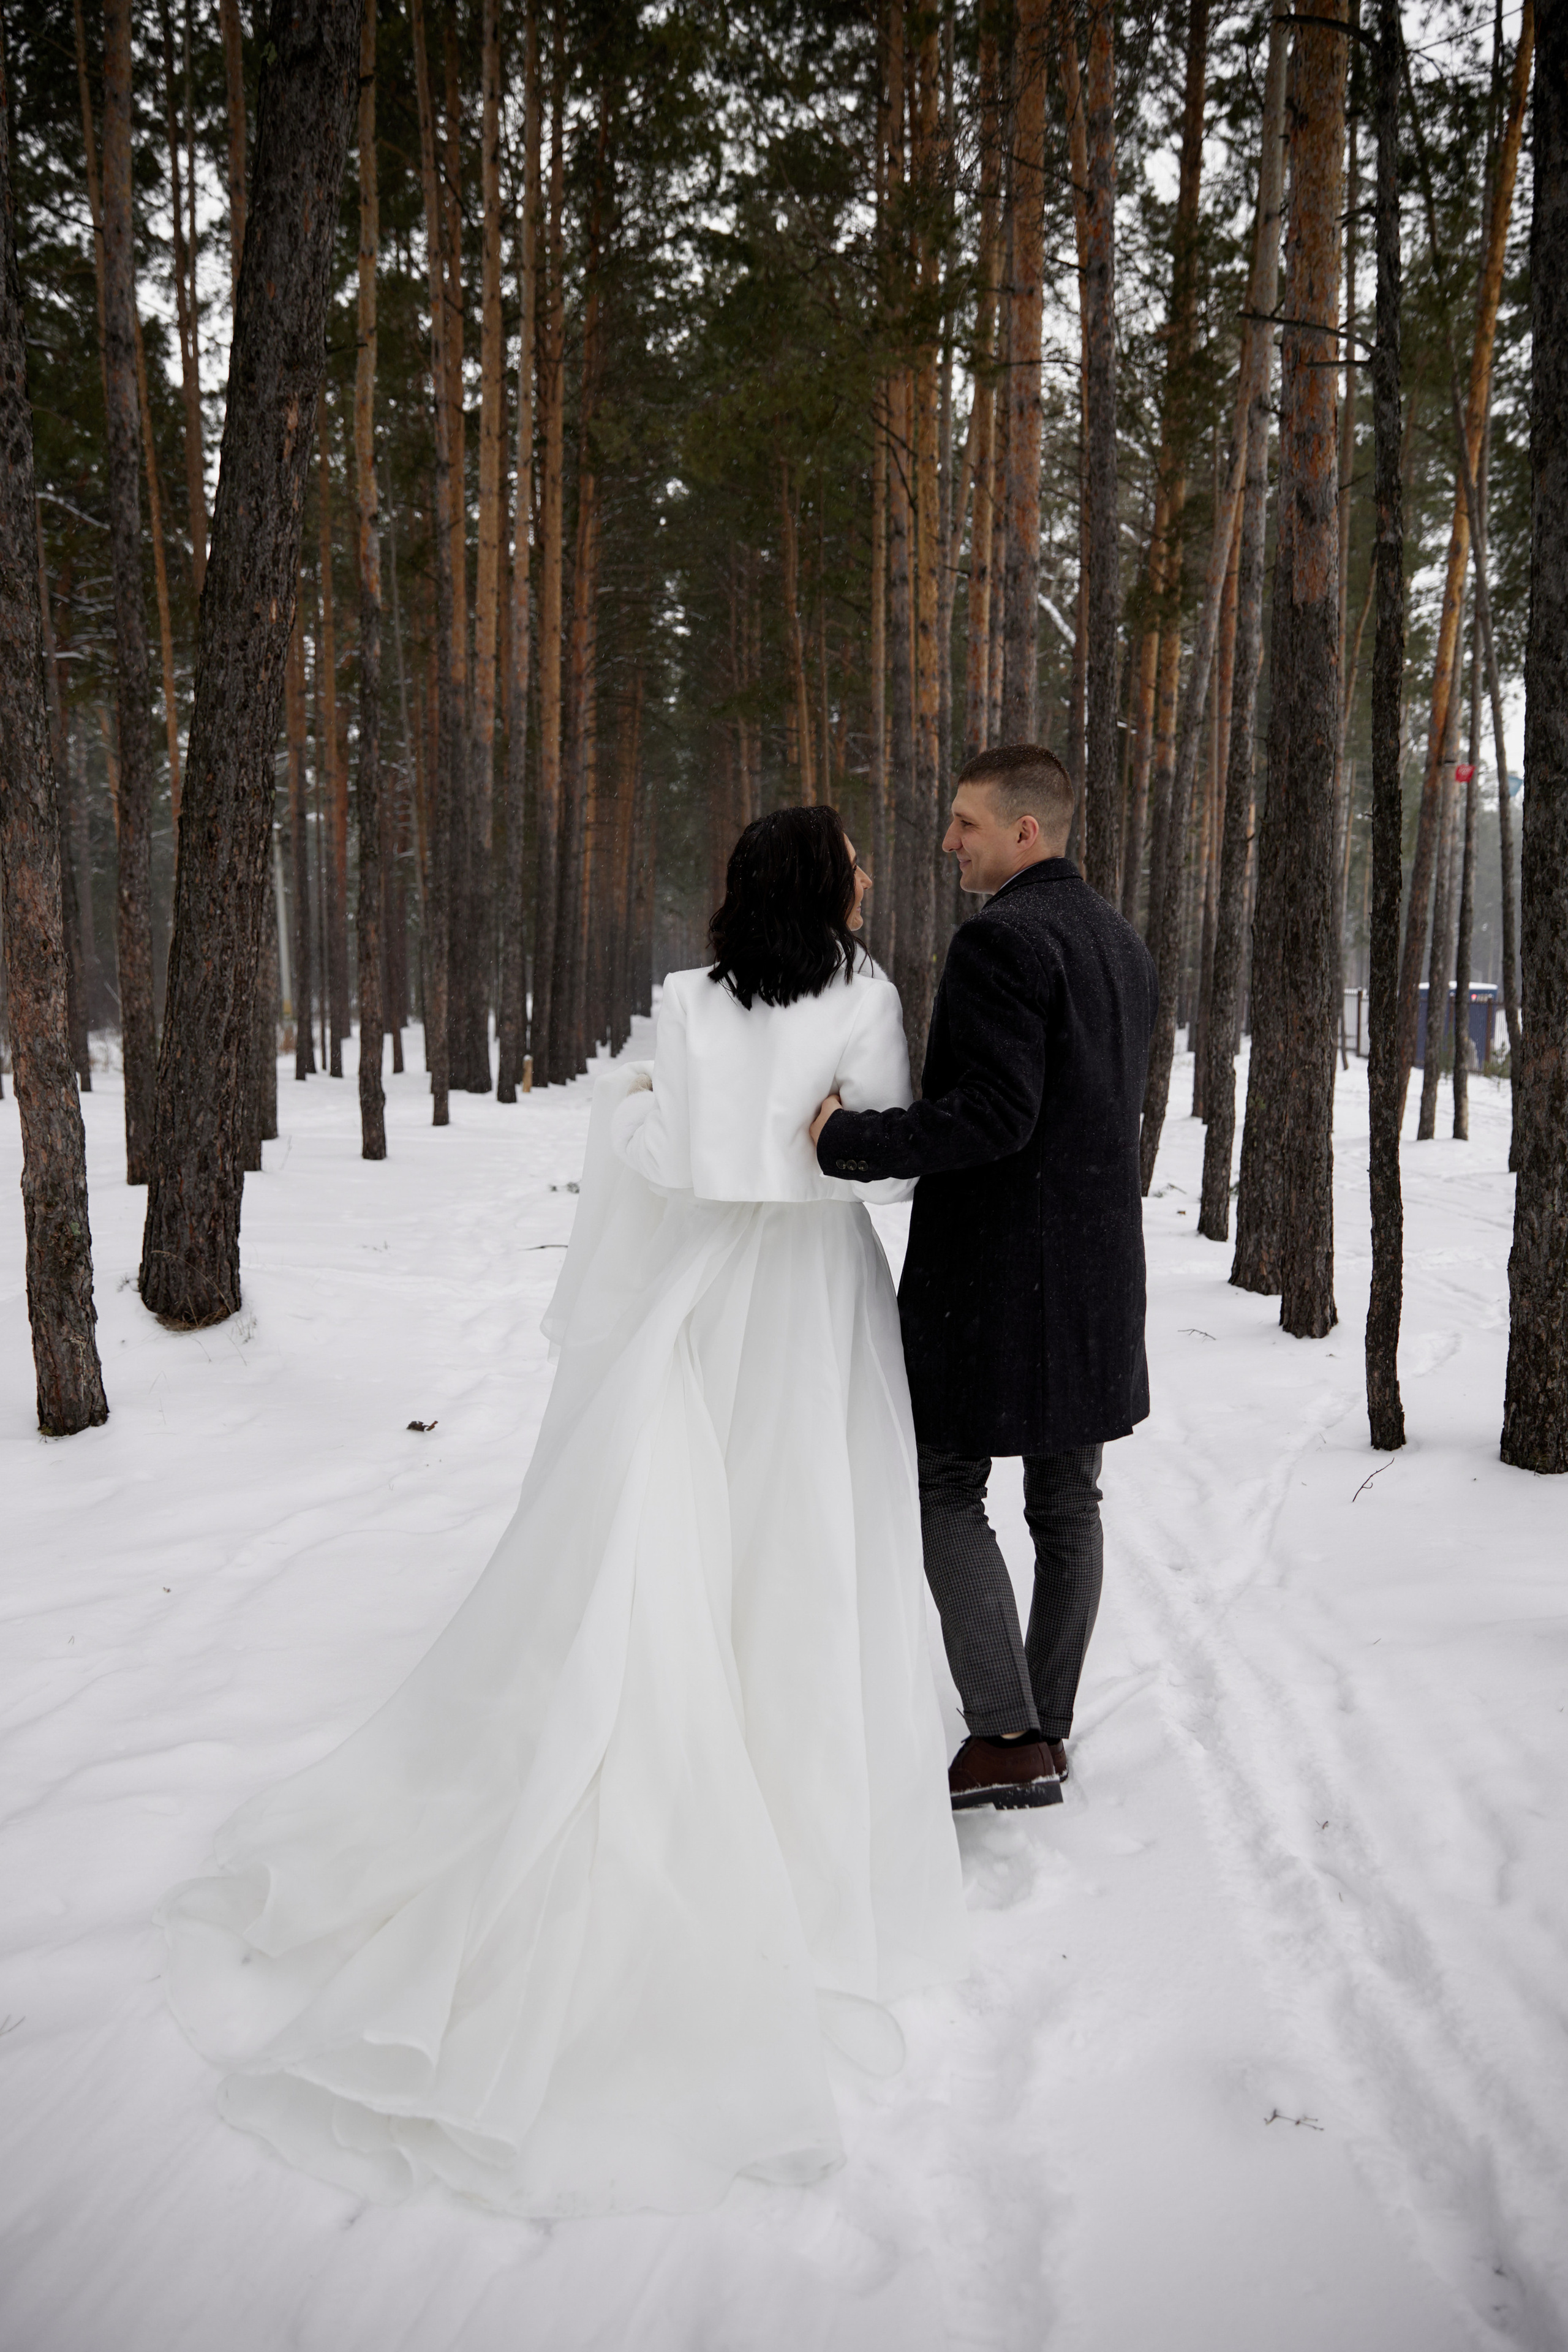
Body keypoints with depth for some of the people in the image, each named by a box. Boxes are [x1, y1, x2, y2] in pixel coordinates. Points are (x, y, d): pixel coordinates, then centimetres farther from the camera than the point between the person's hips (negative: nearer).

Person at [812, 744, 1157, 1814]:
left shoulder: (1001, 939, -16)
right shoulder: (1124, 943, 13)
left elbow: (995, 1114, -24)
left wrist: (849, 1138, -19)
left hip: (997, 1271, -8)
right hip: (1101, 1263, 9)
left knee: (947, 1491, 3)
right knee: (1067, 1502, 13)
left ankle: (1008, 1737, 0)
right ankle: (1046, 1731, 23)